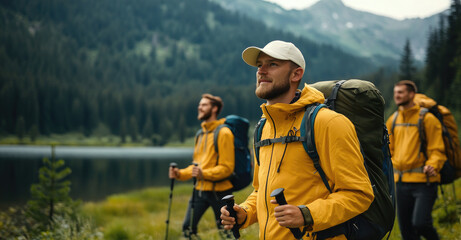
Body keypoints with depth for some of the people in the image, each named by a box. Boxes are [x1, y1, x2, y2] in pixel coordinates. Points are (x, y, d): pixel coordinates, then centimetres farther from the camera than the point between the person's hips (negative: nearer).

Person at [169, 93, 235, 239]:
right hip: (200, 189, 8)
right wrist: (180, 174, 3)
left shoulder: (223, 133, -10)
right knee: (188, 228, 4)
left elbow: (226, 168, -16)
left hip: (218, 190, -7)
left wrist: (204, 174, -30)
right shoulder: (201, 134, 15)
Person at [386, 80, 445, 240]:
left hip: (423, 180, -6)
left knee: (420, 223, -16)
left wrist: (432, 165, -24)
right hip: (401, 181, 6)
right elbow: (388, 150, 21)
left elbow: (437, 150, -6)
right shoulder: (392, 120, 12)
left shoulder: (427, 119, -5)